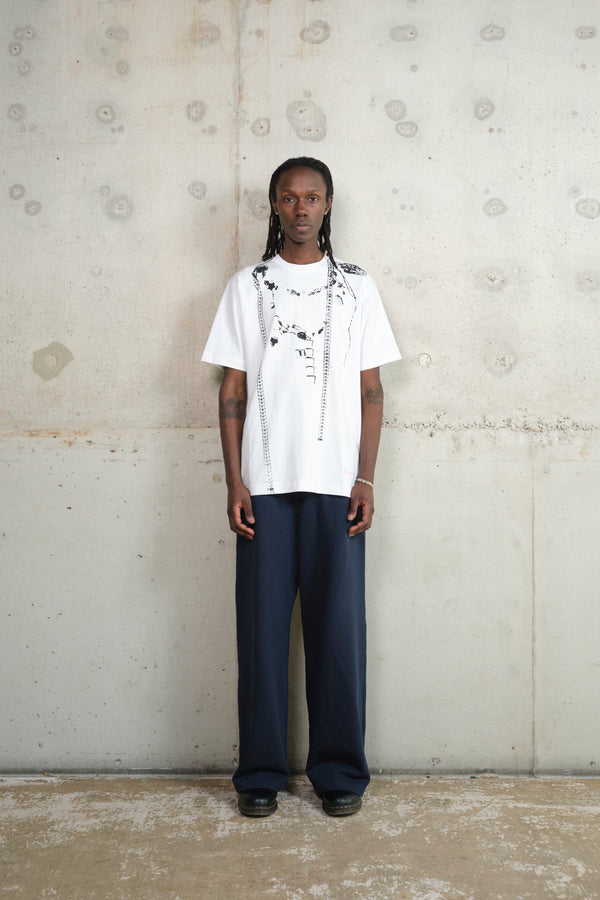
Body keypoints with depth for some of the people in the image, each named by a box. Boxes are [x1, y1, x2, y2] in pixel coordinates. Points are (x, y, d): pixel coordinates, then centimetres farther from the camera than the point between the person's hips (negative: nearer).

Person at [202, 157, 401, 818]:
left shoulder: (356, 287, 9)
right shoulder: (246, 286, 9)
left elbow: (370, 390, 7)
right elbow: (232, 391, 6)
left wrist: (366, 479, -2)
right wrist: (234, 481, -2)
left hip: (336, 483, 0)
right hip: (264, 483, 0)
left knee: (339, 626, 2)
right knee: (262, 624, 3)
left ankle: (340, 770, 16)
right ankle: (261, 771, 16)